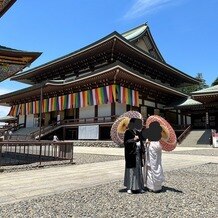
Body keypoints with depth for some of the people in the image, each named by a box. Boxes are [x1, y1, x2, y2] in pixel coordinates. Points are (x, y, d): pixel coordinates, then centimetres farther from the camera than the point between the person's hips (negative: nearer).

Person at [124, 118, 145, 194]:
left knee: (138, 170, 10)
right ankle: (129, 187, 9)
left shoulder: (138, 132, 13)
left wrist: (143, 152, 11)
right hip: (131, 154, -6)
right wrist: (133, 139, -24)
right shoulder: (127, 132, -6)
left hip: (138, 154, 7)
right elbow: (125, 142, -14)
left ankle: (138, 186, 20)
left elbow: (141, 143, 16)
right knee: (130, 170, -1)